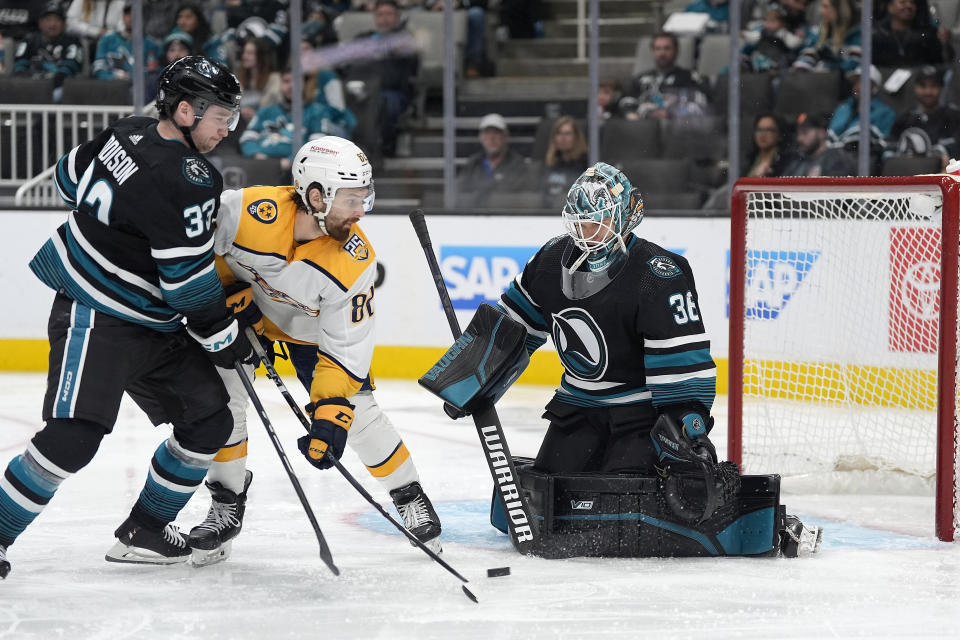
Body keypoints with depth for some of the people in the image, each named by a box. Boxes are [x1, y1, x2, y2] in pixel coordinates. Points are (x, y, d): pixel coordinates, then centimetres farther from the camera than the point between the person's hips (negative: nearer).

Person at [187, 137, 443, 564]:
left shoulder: (355, 263, -31)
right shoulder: (248, 210, -37)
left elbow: (345, 347, -26)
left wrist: (330, 413, -32)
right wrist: (229, 290, -19)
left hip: (311, 326, 0)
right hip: (247, 304, 0)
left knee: (356, 413, -6)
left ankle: (409, 498, 15)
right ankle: (227, 505, 11)